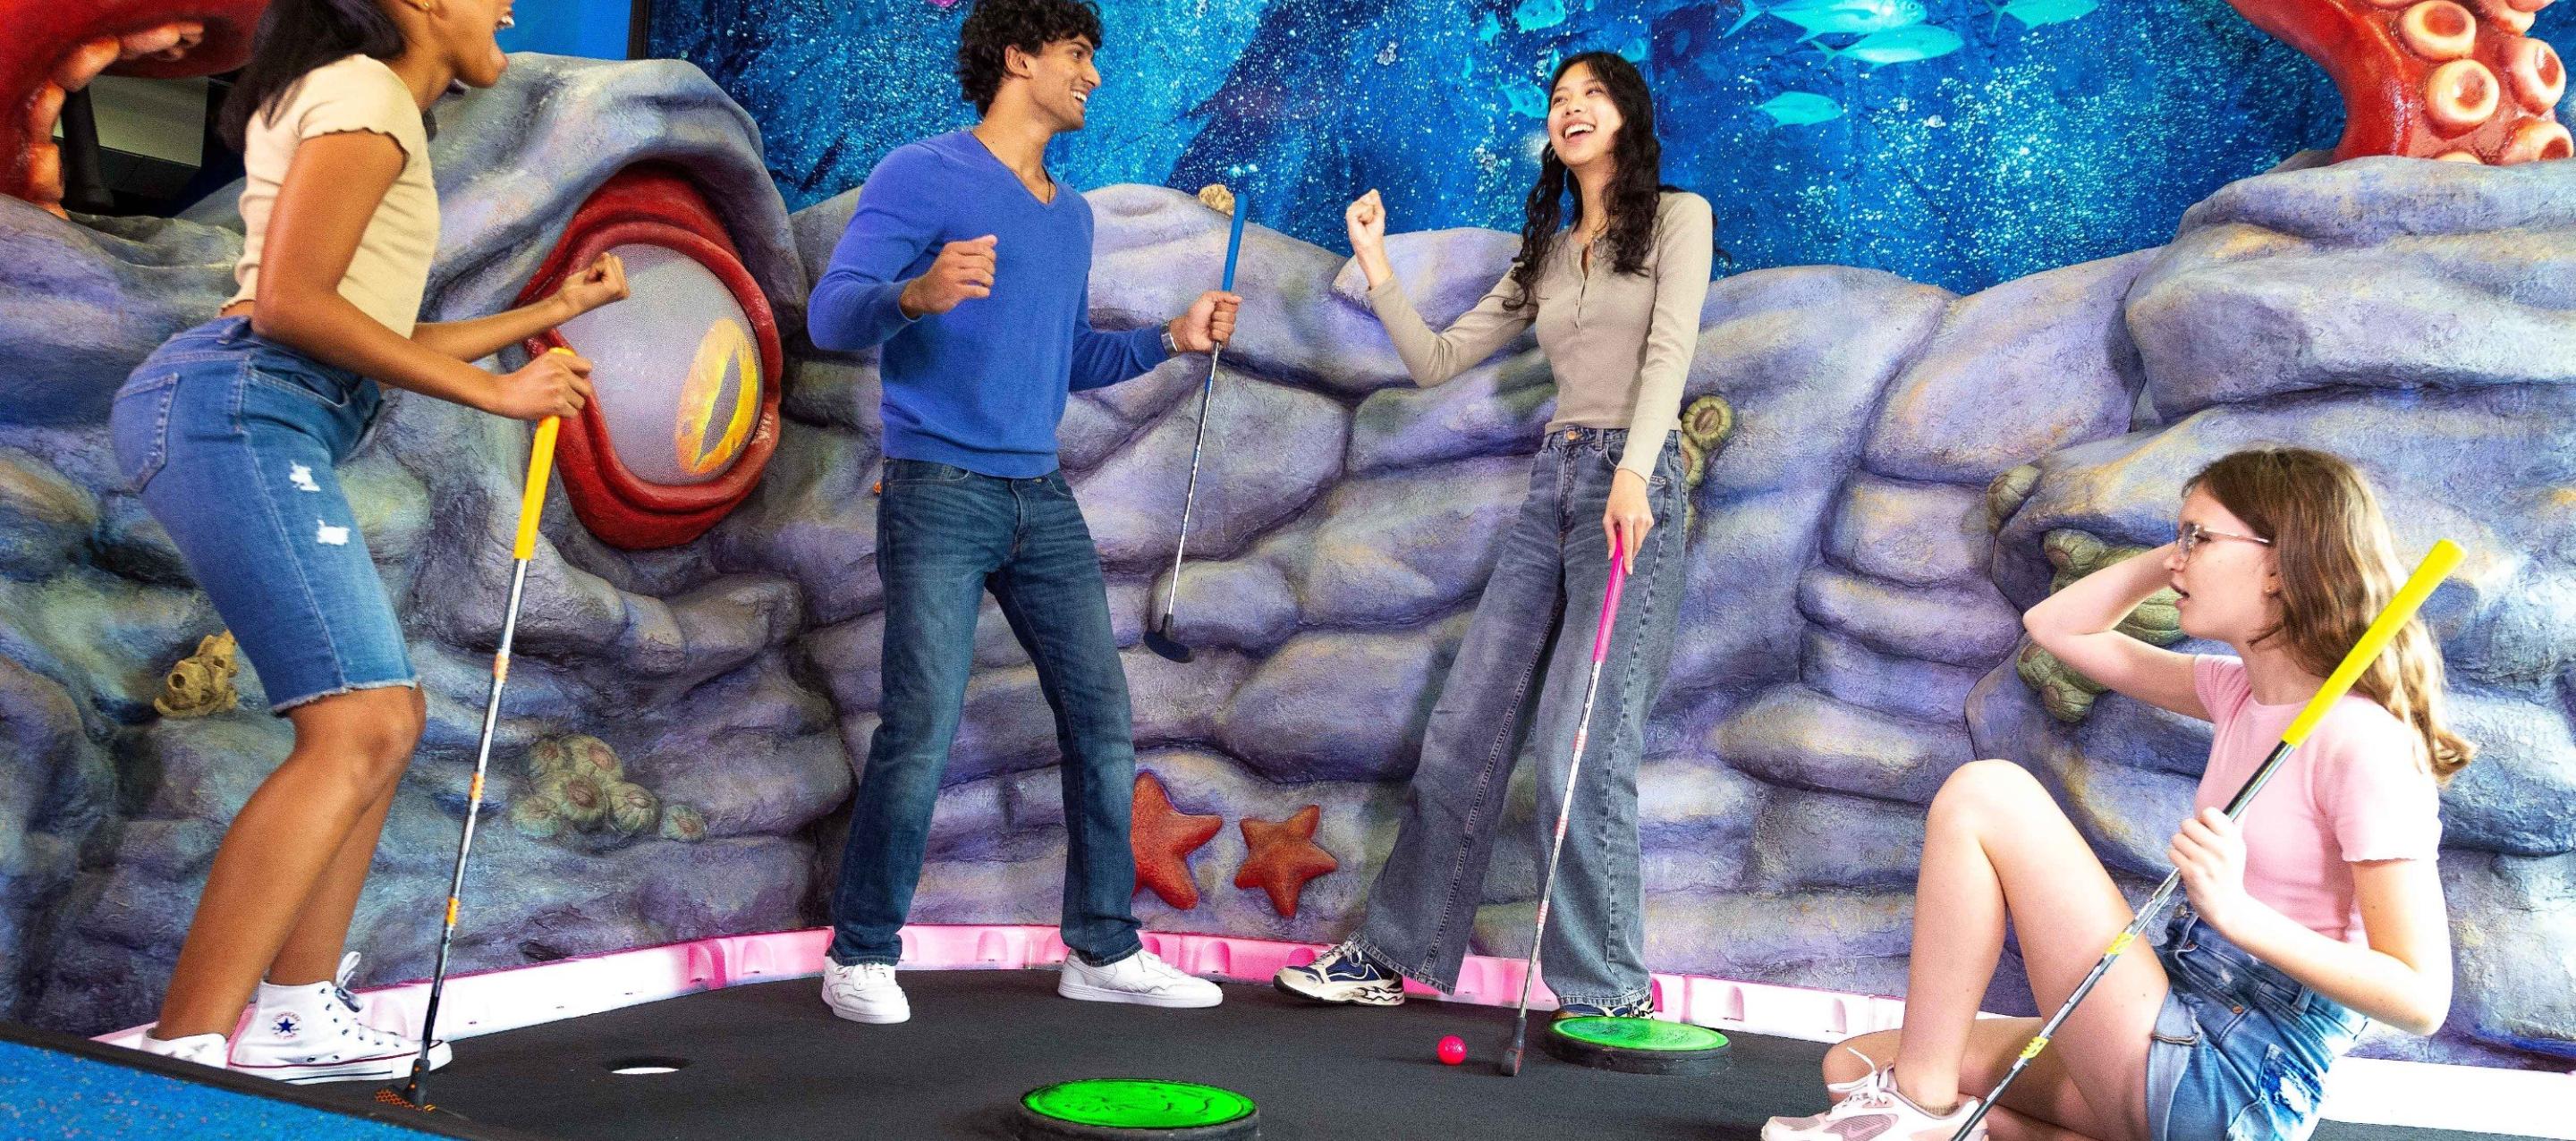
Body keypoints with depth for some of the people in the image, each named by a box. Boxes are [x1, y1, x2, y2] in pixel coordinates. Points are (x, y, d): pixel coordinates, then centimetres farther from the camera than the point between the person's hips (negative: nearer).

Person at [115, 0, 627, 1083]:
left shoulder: (375, 112, 27)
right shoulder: (363, 95, -4)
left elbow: (382, 343, 28)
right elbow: (288, 303, -16)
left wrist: (553, 311, 34)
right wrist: (494, 391, -12)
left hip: (248, 422, 11)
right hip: (236, 409, -11)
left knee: (385, 717, 12)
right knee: (355, 732, -19)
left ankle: (298, 1014, 14)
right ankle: (178, 1059, -22)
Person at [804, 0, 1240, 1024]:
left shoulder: (1072, 215, 20)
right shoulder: (923, 176, -3)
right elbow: (830, 313, -13)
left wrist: (1171, 339, 12)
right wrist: (916, 295, -33)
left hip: (1042, 498, 7)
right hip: (938, 490, -7)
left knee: (1103, 724, 4)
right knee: (921, 732, -10)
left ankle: (1103, 950, 14)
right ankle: (860, 958, 6)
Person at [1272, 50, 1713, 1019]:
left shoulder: (1676, 218, 5)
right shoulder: (1545, 257, 21)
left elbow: (1670, 349, -10)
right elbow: (1435, 361, 18)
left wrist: (1633, 471, -25)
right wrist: (1375, 265, 7)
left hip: (1630, 489, -6)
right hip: (1549, 485, 6)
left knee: (1578, 749, -13)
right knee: (1464, 732, 5)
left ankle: (1610, 993, -3)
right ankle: (1395, 954, 14)